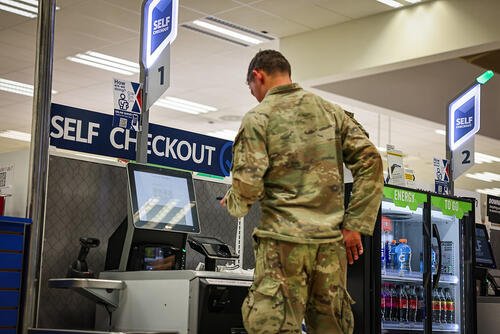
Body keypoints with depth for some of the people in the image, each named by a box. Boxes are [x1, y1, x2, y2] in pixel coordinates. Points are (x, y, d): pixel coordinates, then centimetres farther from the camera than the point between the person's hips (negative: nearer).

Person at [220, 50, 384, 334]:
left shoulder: (257, 118, -2)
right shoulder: (332, 111, 13)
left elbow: (248, 188, -10)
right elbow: (370, 162, 6)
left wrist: (232, 204, 14)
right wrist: (355, 226, 4)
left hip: (284, 240, -5)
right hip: (331, 241, 5)